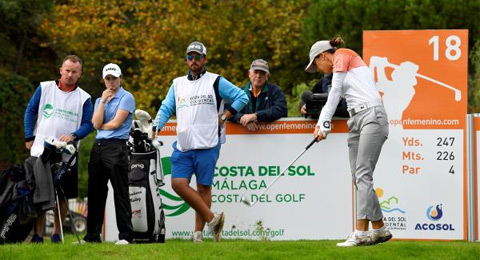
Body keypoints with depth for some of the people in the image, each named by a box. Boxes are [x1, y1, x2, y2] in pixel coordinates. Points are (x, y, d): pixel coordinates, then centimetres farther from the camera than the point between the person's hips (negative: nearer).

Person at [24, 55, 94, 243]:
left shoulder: (84, 98, 5)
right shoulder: (44, 88, 6)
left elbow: (88, 124, 3)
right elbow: (30, 111, 11)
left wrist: (73, 136, -14)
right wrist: (29, 137, 4)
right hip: (40, 150, 0)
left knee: (62, 197, 4)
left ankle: (56, 233, 17)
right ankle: (37, 235, 1)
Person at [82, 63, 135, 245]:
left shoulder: (126, 97, 0)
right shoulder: (100, 100, 18)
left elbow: (116, 123, -9)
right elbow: (96, 124, 2)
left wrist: (101, 126, 6)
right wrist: (103, 101, 0)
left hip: (116, 147, -6)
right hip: (98, 147, 6)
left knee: (120, 193, -6)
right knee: (95, 192, 6)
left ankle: (125, 235, -5)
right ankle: (92, 235, 11)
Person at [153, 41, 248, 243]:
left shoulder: (215, 82, 3)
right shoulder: (177, 84, 17)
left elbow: (242, 97, 4)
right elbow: (166, 109, 16)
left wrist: (225, 116, -2)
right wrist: (154, 129, 1)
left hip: (207, 144, -4)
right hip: (182, 146, 4)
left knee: (203, 187, -1)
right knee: (178, 183, -9)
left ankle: (198, 232, 2)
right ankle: (211, 219, -2)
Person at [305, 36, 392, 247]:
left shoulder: (343, 55, 3)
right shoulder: (339, 71, 28)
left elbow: (335, 93, 0)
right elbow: (332, 99, 25)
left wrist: (326, 124, 1)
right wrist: (320, 123, 9)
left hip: (371, 116, -9)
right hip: (356, 120, 9)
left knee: (363, 175, -14)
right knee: (358, 178, 4)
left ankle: (361, 233, -19)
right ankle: (379, 229, 7)